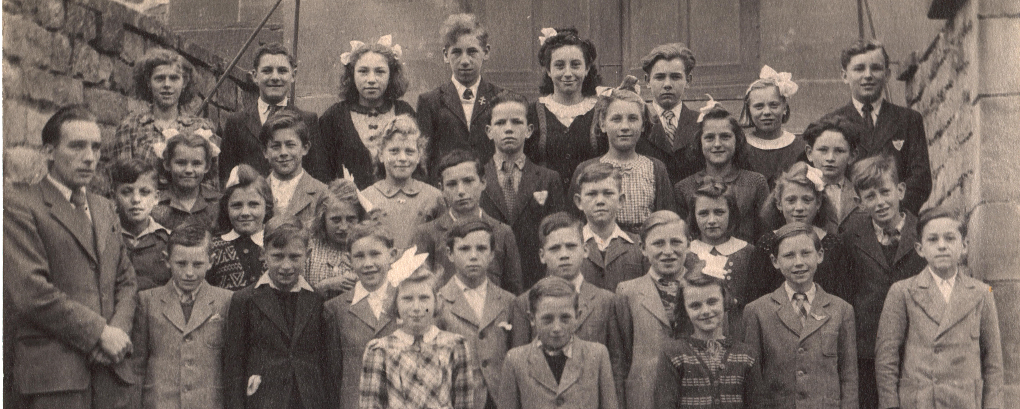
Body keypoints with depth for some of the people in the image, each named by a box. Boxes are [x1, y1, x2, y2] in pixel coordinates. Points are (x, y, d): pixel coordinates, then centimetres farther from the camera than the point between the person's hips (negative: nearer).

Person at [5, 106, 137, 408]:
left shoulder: (105, 210, 20)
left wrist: (118, 330, 0)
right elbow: (30, 292, -13)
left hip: (111, 371, 6)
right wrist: (99, 332, -11)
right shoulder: (19, 206, -3)